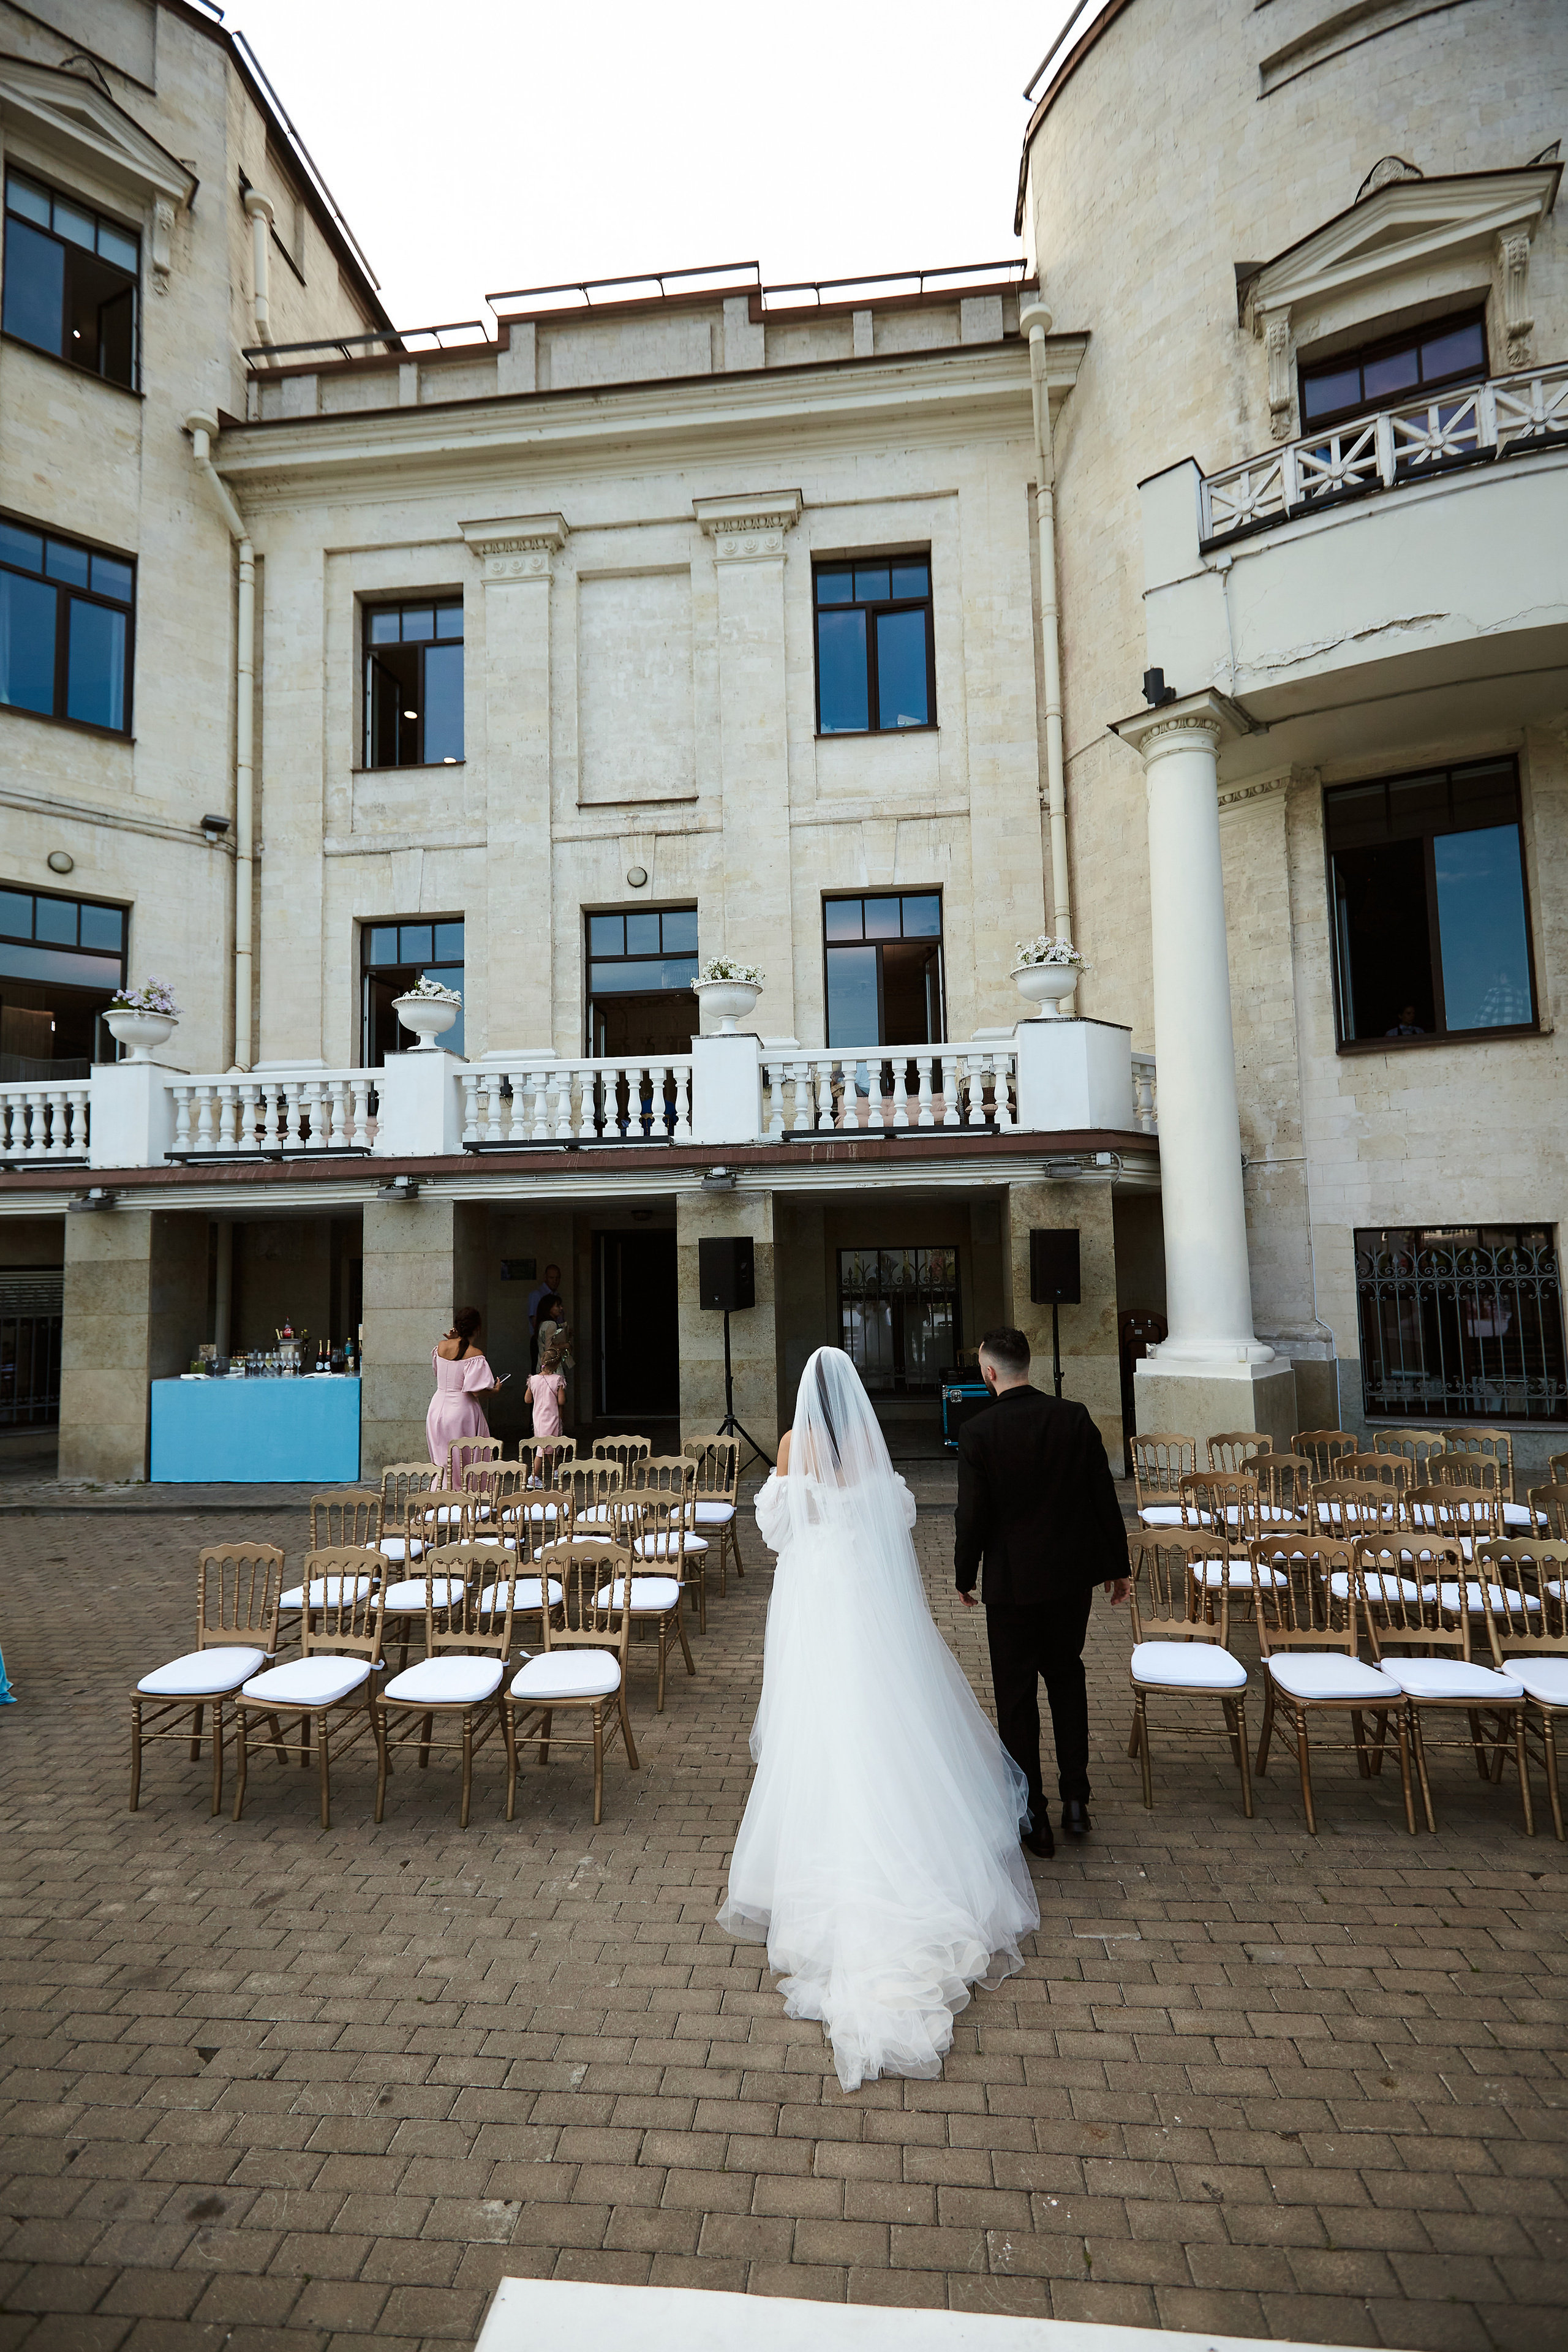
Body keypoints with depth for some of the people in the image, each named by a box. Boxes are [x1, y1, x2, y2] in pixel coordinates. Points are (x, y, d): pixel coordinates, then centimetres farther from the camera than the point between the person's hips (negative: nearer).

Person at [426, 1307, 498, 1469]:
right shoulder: (474, 1354, -15)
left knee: (442, 1462, 15)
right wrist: (495, 1391, 2)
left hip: (437, 1409, 6)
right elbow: (477, 1391, -18)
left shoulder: (442, 1346, 1)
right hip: (462, 1411, -6)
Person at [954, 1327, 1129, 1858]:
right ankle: (1075, 1799, 25)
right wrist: (1116, 1566, 9)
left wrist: (964, 1576, 4)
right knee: (1066, 1676, 23)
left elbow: (973, 1516, -12)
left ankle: (1033, 1819, 20)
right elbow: (1104, 1499, -3)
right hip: (1073, 1574, 4)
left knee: (1017, 1696, 11)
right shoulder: (1074, 1417, -8)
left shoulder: (978, 1433, -17)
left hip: (1011, 1580, -3)